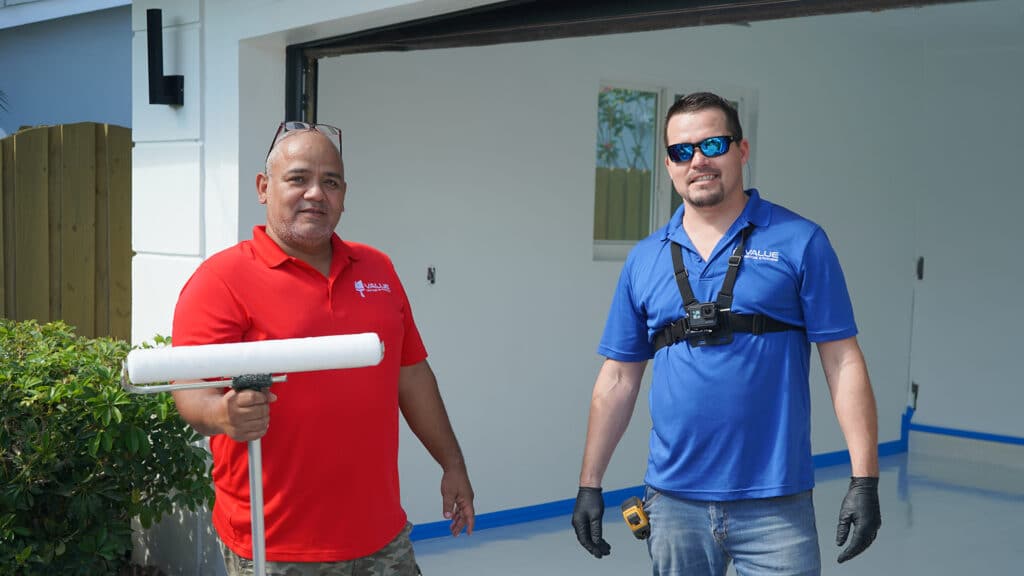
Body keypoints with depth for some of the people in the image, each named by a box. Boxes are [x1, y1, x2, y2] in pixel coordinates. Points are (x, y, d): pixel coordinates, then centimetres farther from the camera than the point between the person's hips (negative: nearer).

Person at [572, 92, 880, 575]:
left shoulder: (800, 243, -2)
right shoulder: (644, 259, 7)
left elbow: (843, 362, -5)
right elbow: (618, 379, 10)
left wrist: (864, 480, -11)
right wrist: (589, 484, 9)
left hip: (775, 503, -3)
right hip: (673, 500, 3)